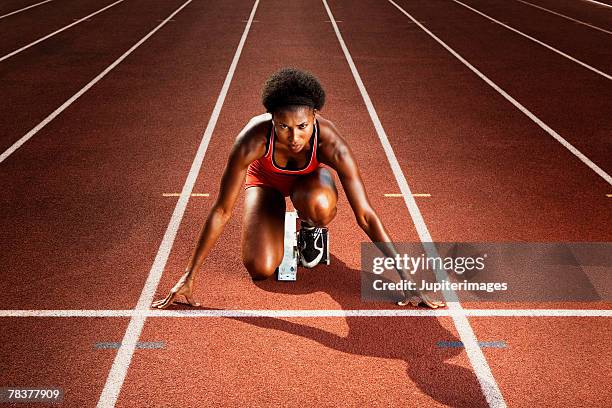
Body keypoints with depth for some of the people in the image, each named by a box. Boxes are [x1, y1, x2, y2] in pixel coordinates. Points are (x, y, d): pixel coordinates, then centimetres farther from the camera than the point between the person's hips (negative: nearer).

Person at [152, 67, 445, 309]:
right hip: (266, 179, 1)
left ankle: (310, 227, 0)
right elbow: (222, 210, -31)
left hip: (310, 177, 0)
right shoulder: (253, 140, -39)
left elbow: (365, 216, -34)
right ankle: (279, 225, 16)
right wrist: (189, 276, -28)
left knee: (320, 206, -39)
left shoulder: (330, 143, -38)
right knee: (260, 269, -18)